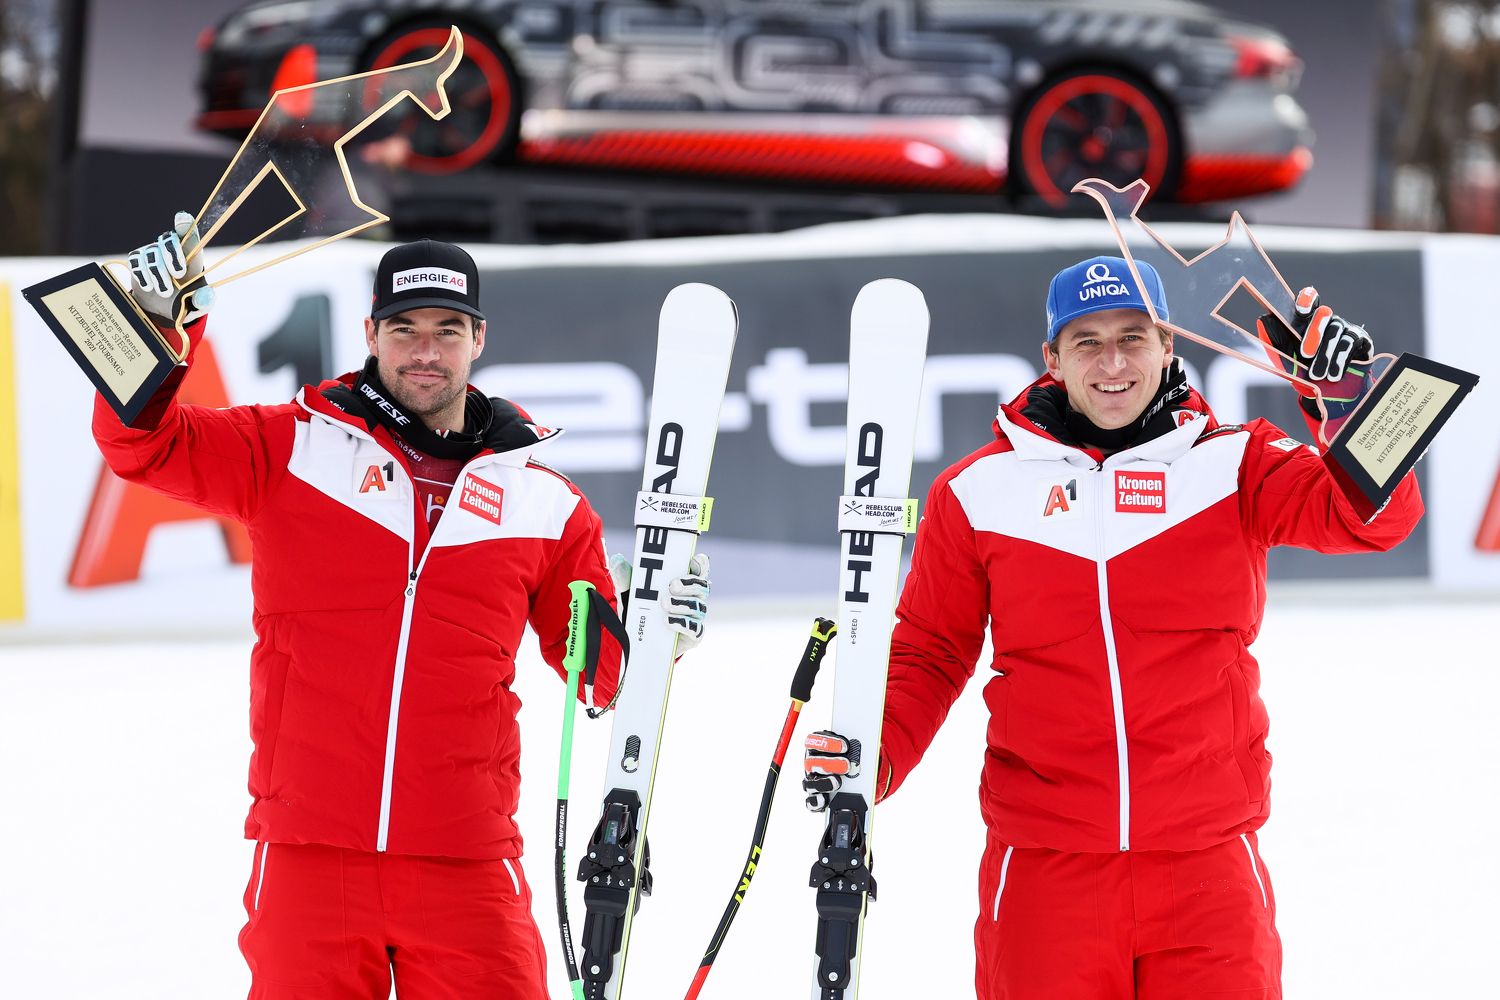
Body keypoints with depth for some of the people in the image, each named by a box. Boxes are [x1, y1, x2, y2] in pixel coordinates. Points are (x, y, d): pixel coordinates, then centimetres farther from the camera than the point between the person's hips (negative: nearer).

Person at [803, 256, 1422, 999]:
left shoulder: (1230, 465, 4)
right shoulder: (979, 491, 5)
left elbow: (1373, 516, -7)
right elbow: (928, 650, 12)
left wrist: (1348, 391, -20)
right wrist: (870, 755, -3)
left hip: (1205, 861, 0)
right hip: (1042, 867, 0)